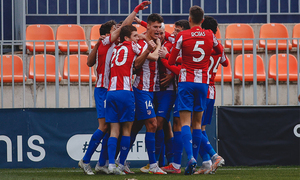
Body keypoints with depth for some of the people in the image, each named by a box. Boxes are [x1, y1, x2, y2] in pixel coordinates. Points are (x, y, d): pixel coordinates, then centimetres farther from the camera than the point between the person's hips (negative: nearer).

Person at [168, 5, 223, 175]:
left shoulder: (182, 36, -5)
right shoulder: (210, 35, 4)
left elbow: (171, 62, 1)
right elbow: (220, 51, 24)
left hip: (186, 81, -3)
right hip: (203, 82, 3)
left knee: (185, 121, -5)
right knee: (197, 122, 9)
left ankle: (190, 157, -25)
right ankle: (192, 162, 9)